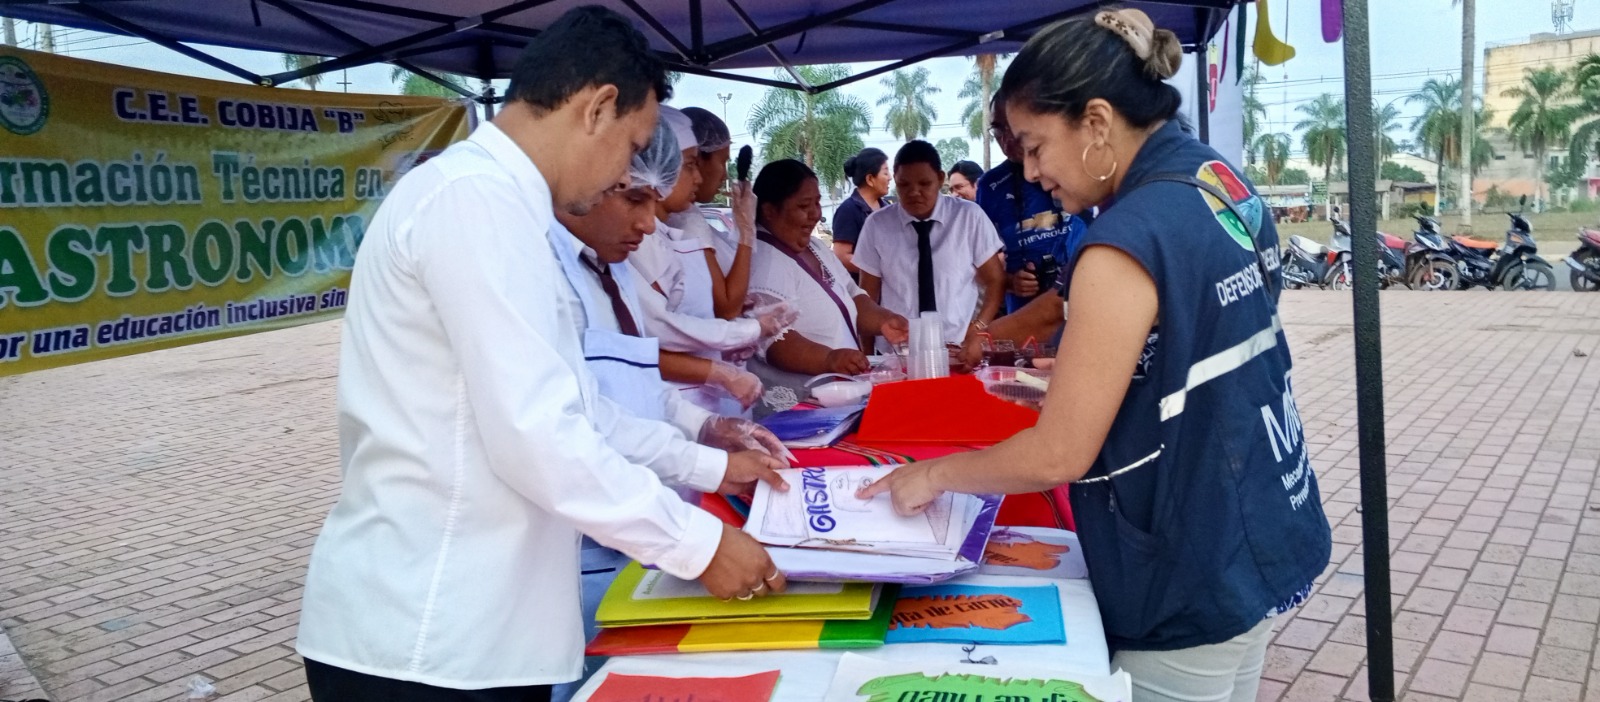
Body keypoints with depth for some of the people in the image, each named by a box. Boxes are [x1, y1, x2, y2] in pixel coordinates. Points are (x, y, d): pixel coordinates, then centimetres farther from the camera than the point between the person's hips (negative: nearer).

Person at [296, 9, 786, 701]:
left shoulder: (493, 199, 14)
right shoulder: (476, 197, -18)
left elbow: (569, 403, 19)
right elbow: (536, 434, -25)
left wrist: (709, 463, 19)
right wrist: (696, 543, -15)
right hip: (421, 641, -9)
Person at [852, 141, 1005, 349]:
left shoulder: (970, 217, 3)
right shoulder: (877, 225, 3)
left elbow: (995, 281, 7)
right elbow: (868, 295, 7)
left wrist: (977, 331, -6)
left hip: (960, 350, 0)